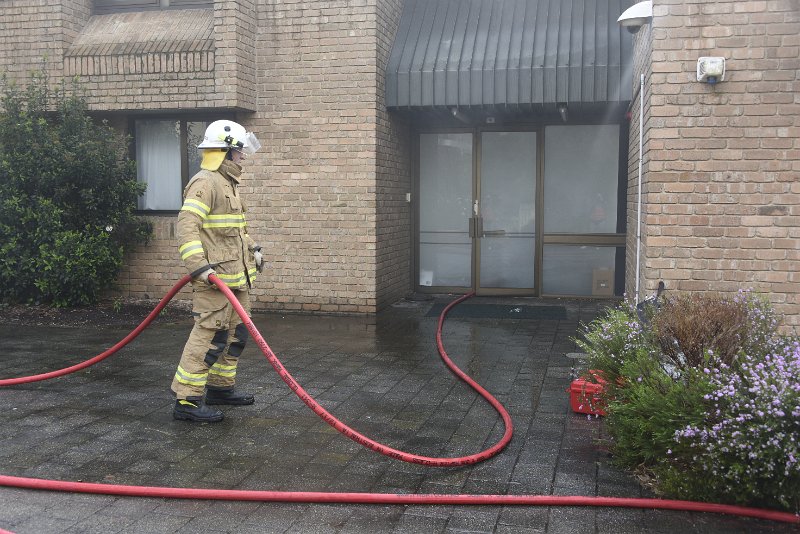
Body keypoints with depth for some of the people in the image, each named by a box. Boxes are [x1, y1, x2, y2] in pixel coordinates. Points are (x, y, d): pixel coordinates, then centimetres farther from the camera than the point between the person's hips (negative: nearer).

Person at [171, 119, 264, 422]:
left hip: (236, 276, 10)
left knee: (236, 334, 16)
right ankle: (187, 400, -4)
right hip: (215, 278, -10)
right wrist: (199, 266, -30)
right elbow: (187, 226, -23)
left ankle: (220, 387, 29)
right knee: (210, 335, -10)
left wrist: (252, 249, 23)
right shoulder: (205, 183, -13)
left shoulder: (227, 184, 21)